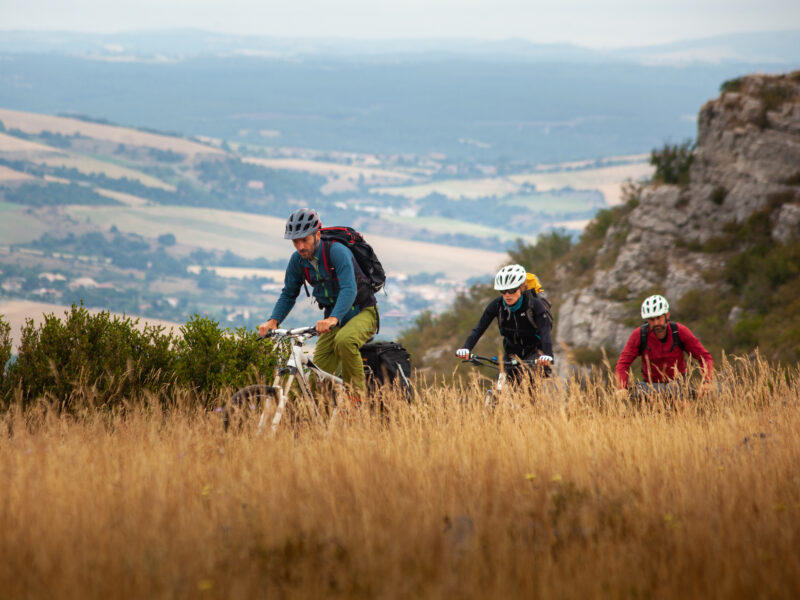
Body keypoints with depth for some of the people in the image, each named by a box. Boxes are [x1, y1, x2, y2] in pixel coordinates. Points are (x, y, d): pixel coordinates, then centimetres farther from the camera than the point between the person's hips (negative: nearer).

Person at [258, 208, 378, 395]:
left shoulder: (337, 252, -24)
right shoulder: (297, 260, -5)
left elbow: (349, 290, -35)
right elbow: (289, 294, 6)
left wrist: (333, 319, -51)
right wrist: (273, 320, -13)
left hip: (361, 313, -6)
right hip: (333, 318, 6)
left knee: (344, 340, -37)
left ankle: (358, 392, -19)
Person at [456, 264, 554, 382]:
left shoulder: (534, 304, -24)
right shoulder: (497, 305, -16)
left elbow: (545, 331, -35)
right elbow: (479, 328, -22)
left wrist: (547, 355, -54)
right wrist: (465, 348, -40)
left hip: (534, 351, -4)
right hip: (512, 352, 4)